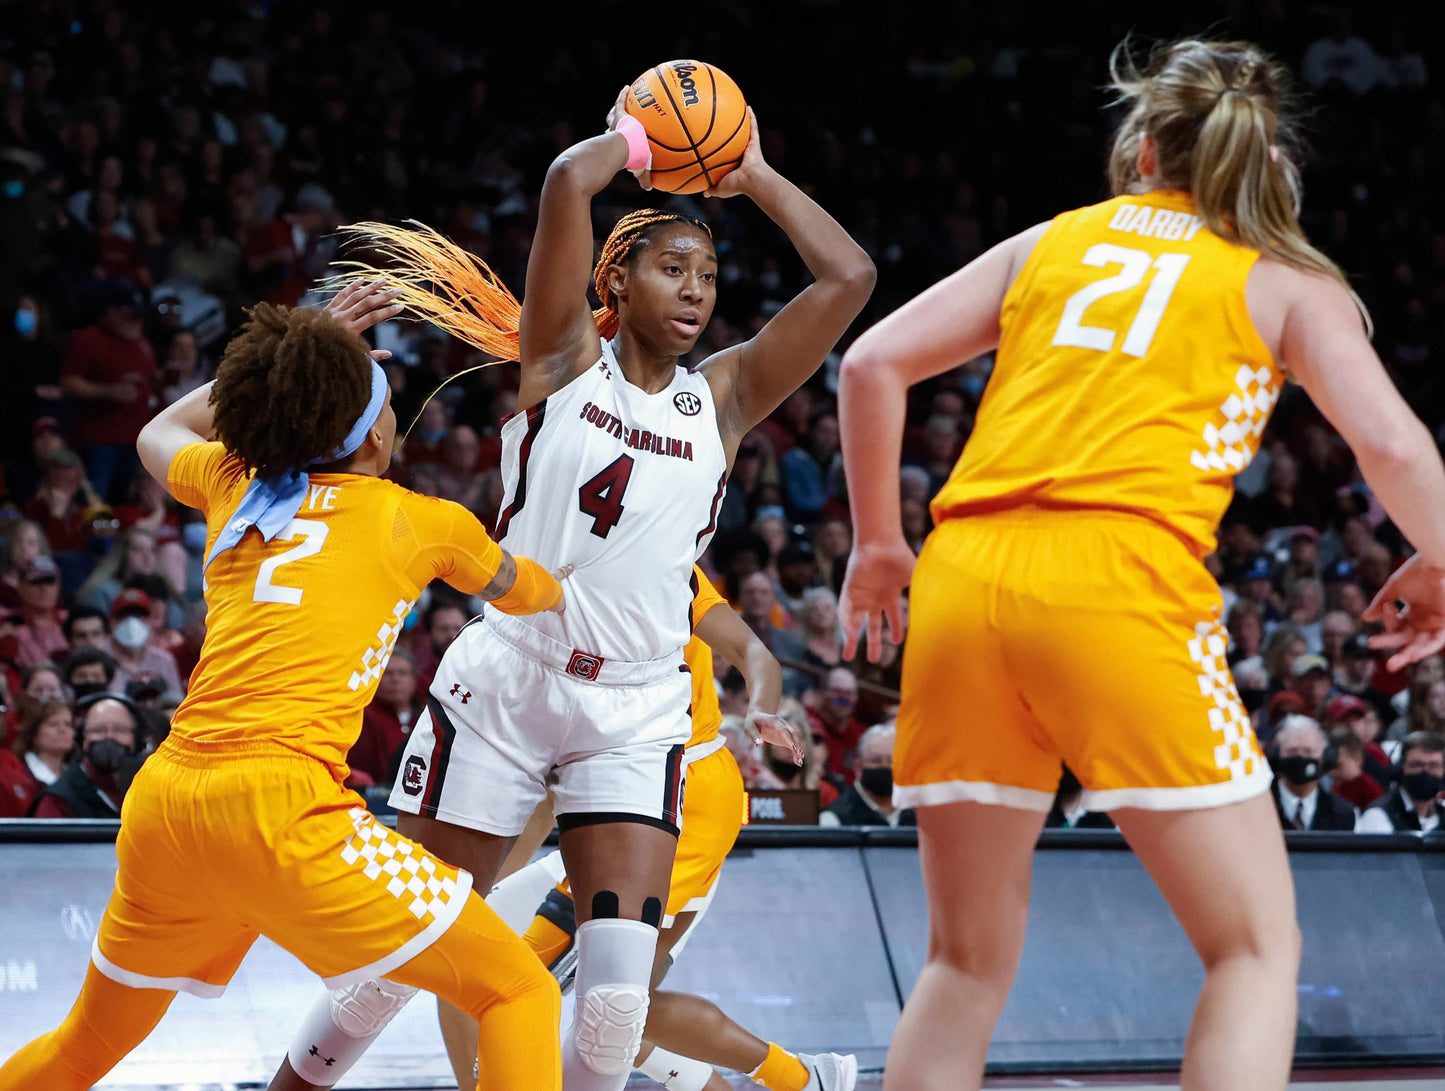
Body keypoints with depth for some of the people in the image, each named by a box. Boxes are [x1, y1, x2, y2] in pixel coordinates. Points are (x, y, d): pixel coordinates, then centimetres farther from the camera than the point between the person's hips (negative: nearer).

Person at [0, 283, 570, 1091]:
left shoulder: (233, 485, 18)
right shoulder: (423, 521, 8)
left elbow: (161, 431, 44)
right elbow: (531, 594, 30)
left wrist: (296, 358, 45)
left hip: (160, 802, 6)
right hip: (275, 802, -6)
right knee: (520, 992, -1)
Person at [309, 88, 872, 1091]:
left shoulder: (722, 398, 7)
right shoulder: (564, 358, 0)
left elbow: (849, 277, -1)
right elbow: (569, 183, -14)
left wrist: (754, 176, 5)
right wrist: (634, 140, 3)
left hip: (635, 715, 2)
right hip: (504, 682, -2)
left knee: (618, 997, -12)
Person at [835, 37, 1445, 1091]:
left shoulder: (1052, 241, 22)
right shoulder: (1287, 280, 14)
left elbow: (872, 363, 16)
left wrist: (878, 541, 26)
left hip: (963, 580, 4)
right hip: (1123, 588, -4)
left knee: (969, 962, 14)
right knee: (1256, 946, 4)